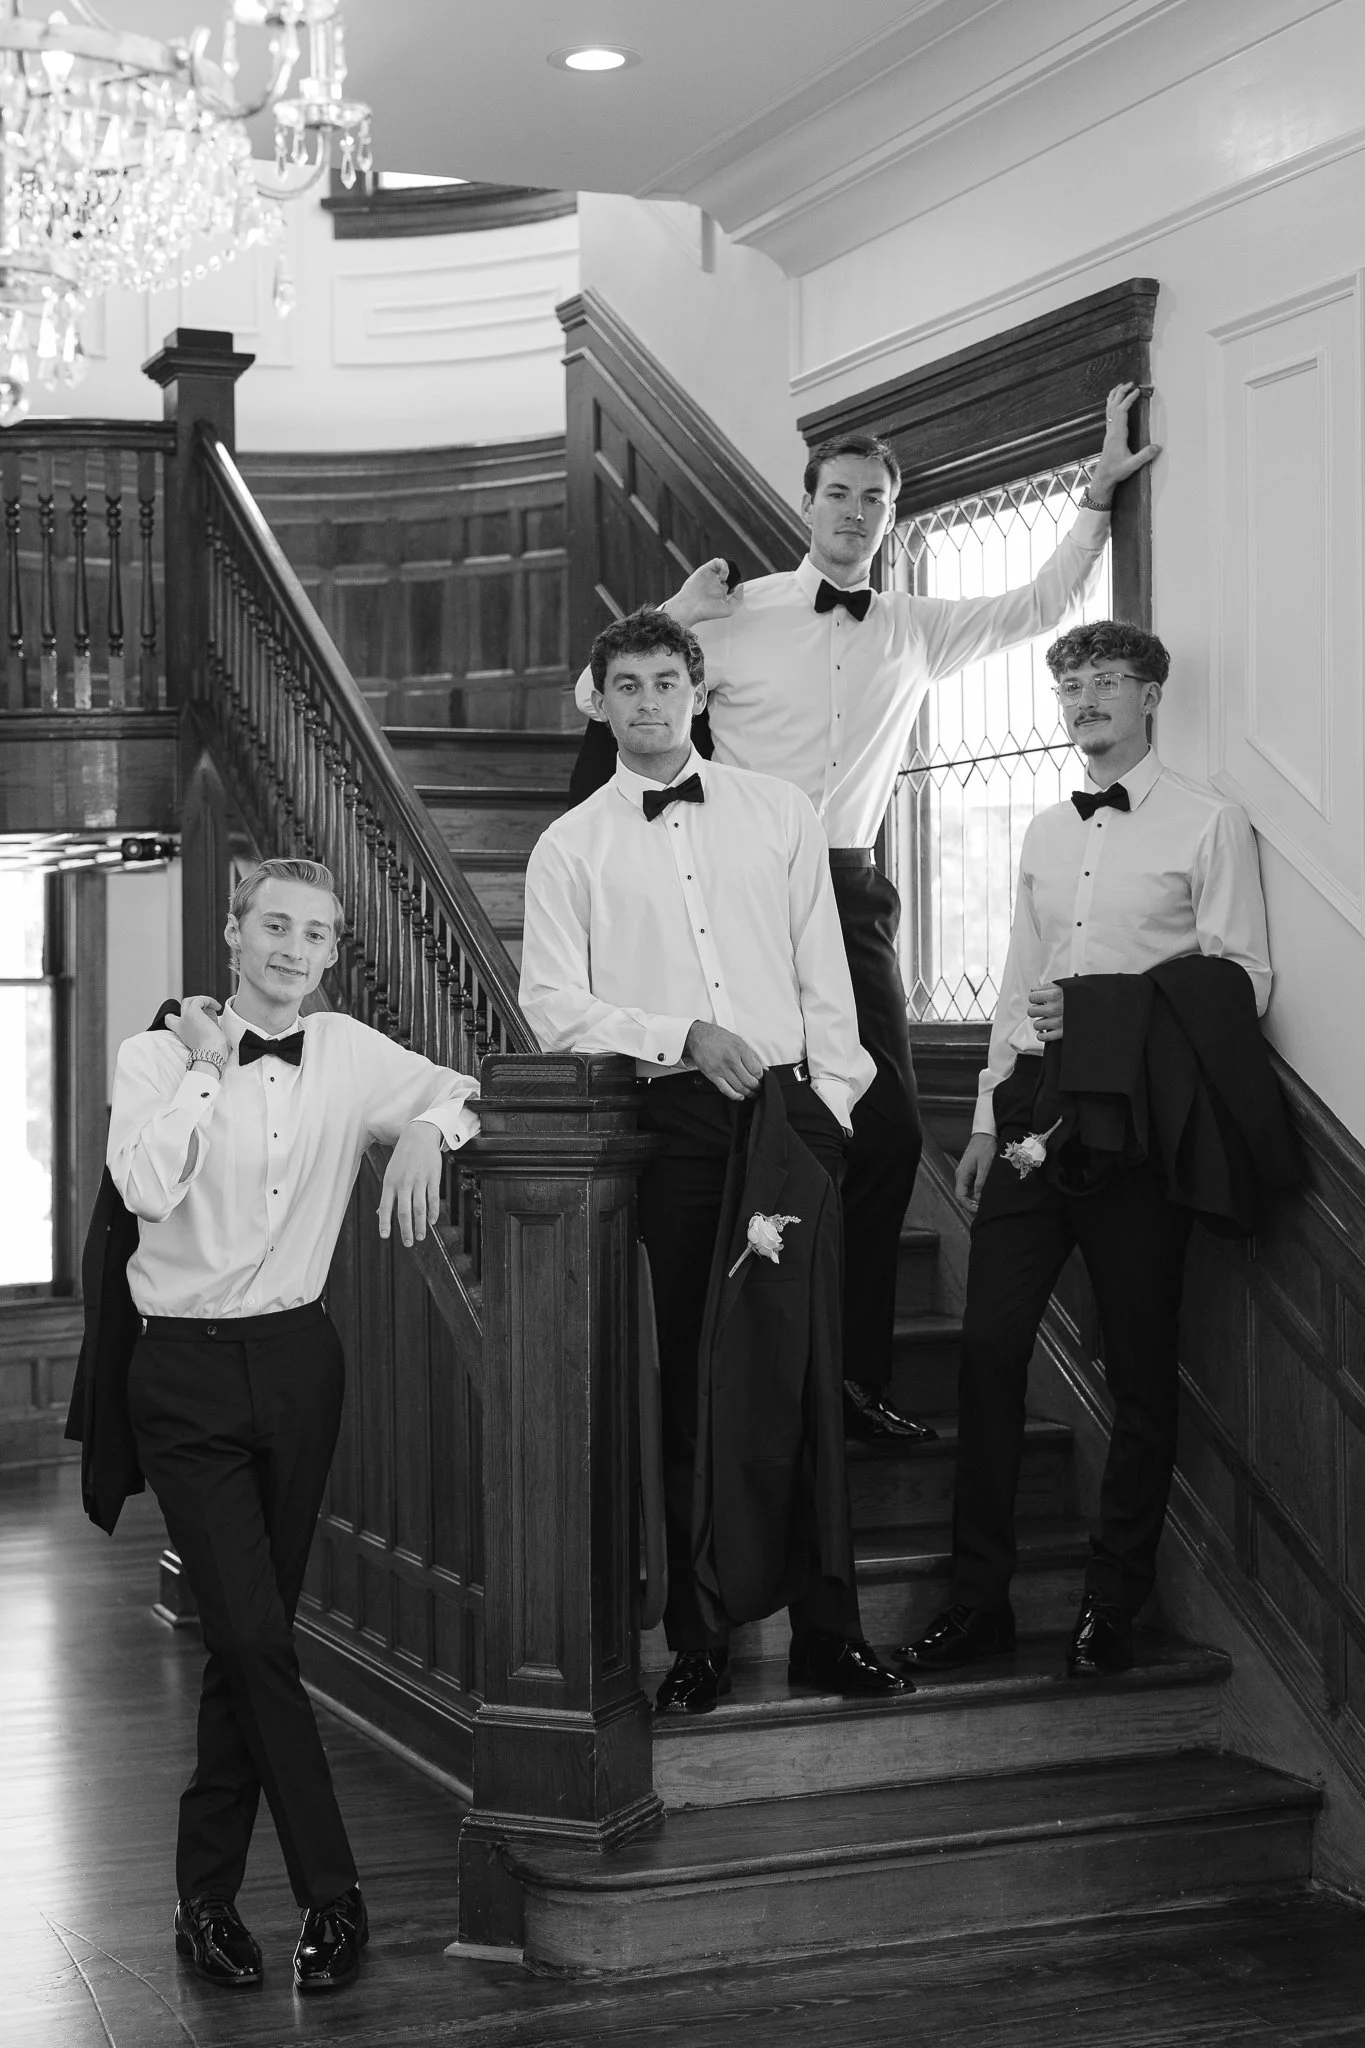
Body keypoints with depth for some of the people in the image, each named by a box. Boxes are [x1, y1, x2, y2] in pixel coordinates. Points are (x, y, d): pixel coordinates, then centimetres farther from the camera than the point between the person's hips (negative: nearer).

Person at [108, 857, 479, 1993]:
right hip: (189, 1371, -3)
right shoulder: (159, 1056, -3)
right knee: (254, 1635, -9)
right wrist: (205, 1067, -13)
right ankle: (333, 1894, 0)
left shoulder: (352, 1055, 5)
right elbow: (147, 1188, -18)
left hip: (299, 1360, 3)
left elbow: (467, 1093, 12)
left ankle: (207, 1893, 22)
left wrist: (428, 1128, -9)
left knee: (250, 1636, 9)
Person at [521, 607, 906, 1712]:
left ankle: (830, 1632, 10)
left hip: (792, 1106, 1)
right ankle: (699, 1641, 11)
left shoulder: (780, 813, 12)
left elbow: (825, 976, 11)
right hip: (673, 1123, -1)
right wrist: (685, 1034, -13)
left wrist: (830, 1103, 1)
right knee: (688, 1384, 2)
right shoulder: (570, 847, 7)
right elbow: (553, 1006, -2)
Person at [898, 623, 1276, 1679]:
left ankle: (1114, 1602, 16)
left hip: (1137, 1124, -5)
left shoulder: (1210, 823, -1)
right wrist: (988, 1118, 14)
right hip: (1036, 1114, 5)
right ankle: (980, 1596, 10)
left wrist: (1099, 1015, -17)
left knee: (1140, 1368, 3)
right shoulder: (1046, 831, 17)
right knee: (990, 1343, 1)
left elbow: (1243, 985, -8)